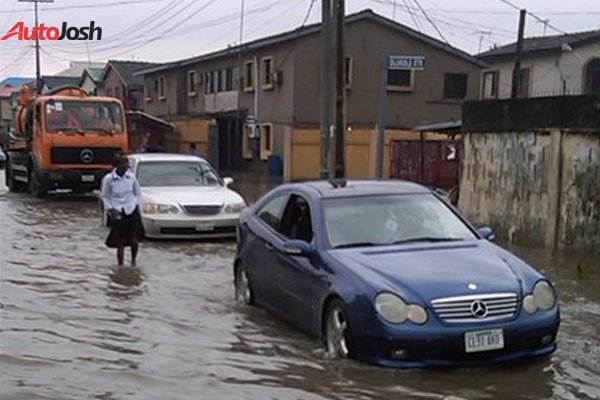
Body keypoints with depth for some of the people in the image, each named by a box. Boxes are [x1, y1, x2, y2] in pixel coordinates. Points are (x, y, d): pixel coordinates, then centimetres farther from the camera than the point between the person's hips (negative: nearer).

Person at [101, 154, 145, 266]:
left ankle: (133, 261, 24)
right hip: (118, 214, -2)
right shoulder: (109, 179, -7)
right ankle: (120, 265, 13)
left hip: (132, 211, 2)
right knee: (120, 242, -1)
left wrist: (135, 204, 2)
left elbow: (138, 193, 13)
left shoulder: (131, 177, 0)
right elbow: (105, 196, 4)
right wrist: (111, 209, -5)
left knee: (134, 241, -2)